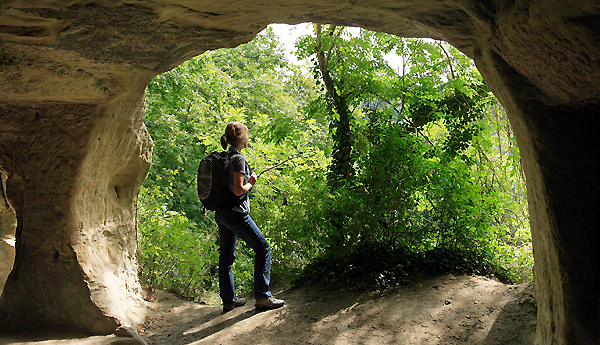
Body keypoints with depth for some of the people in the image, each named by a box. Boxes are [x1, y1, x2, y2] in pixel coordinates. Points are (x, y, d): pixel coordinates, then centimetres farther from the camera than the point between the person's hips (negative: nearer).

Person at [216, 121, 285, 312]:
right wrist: (251, 182, -4)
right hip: (236, 214, -9)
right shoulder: (238, 159, -15)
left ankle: (229, 300, 22)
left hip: (221, 213, 10)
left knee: (226, 255, 13)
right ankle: (262, 297, -1)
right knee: (263, 248, -1)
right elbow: (239, 190, -21)